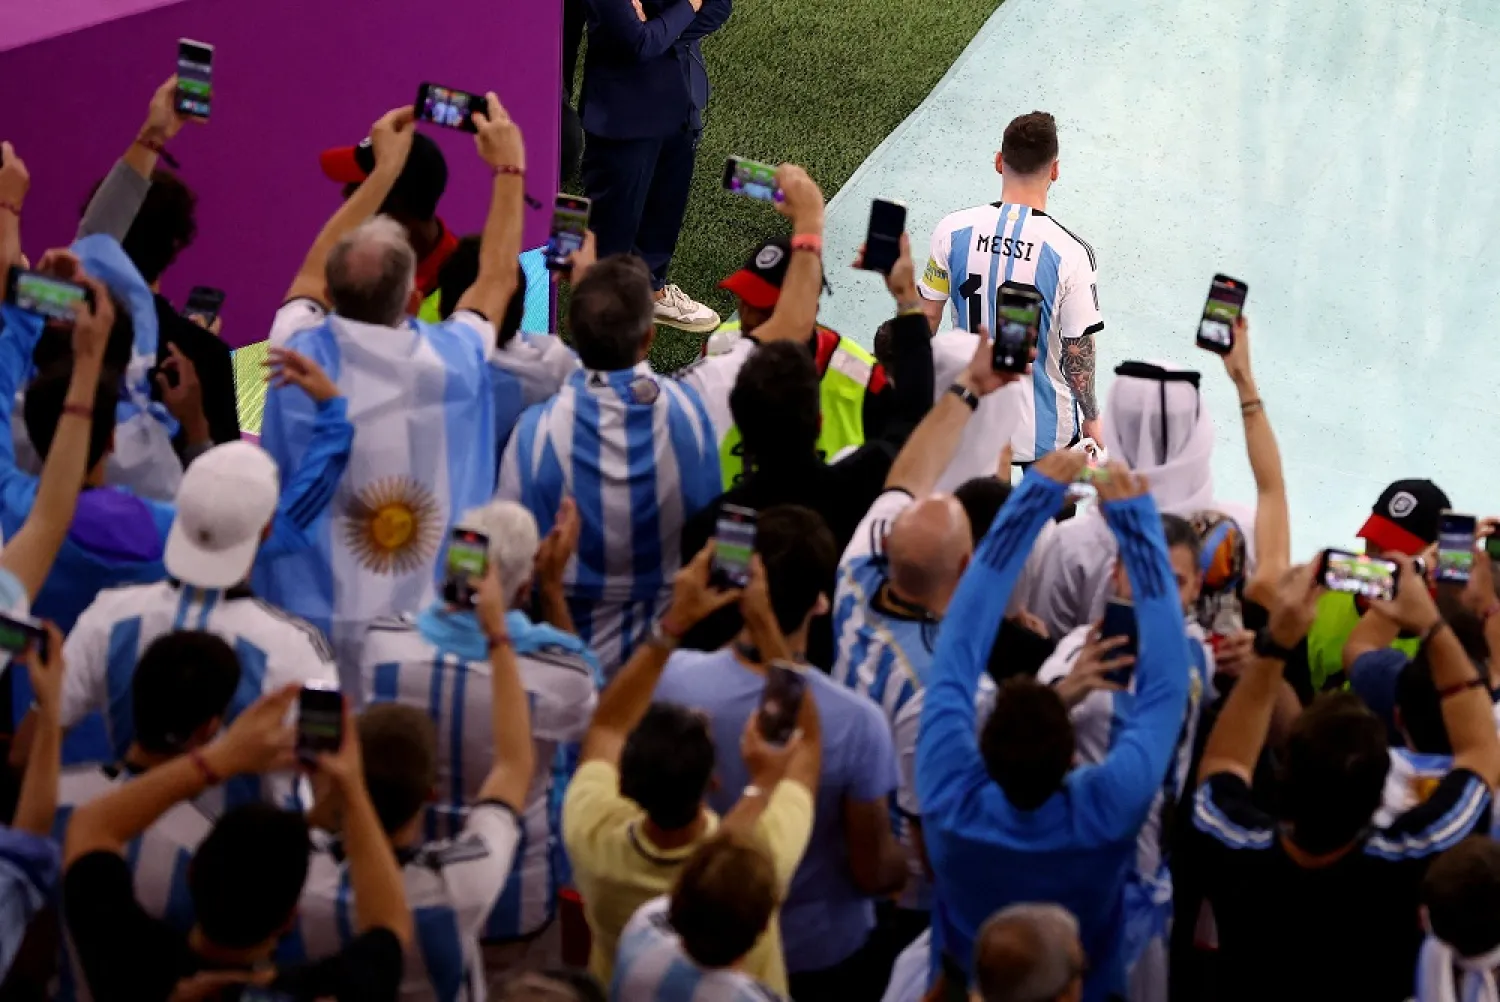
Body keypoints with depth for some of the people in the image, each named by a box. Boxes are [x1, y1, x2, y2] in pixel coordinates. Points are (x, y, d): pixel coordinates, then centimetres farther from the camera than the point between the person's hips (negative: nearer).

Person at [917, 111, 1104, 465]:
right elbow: (1078, 351, -14)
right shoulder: (1070, 253, -20)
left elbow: (926, 316, -2)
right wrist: (1091, 418, 2)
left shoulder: (953, 231, -12)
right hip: (1045, 431, -2)